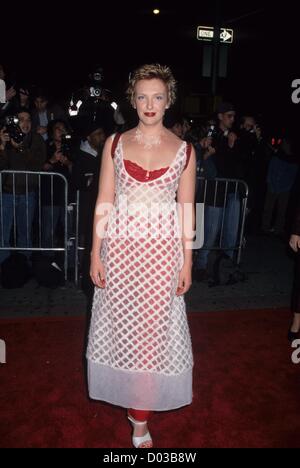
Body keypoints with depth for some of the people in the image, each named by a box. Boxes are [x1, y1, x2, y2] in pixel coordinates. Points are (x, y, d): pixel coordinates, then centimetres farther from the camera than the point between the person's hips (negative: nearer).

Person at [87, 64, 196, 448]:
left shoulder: (184, 150, 1)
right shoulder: (115, 144, 3)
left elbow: (187, 210, 3)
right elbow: (104, 202, 2)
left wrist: (187, 262, 1)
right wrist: (95, 254, -2)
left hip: (162, 250, -1)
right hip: (120, 247, 1)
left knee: (151, 330, 5)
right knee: (121, 325, 13)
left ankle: (140, 416, 24)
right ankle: (132, 393, 41)